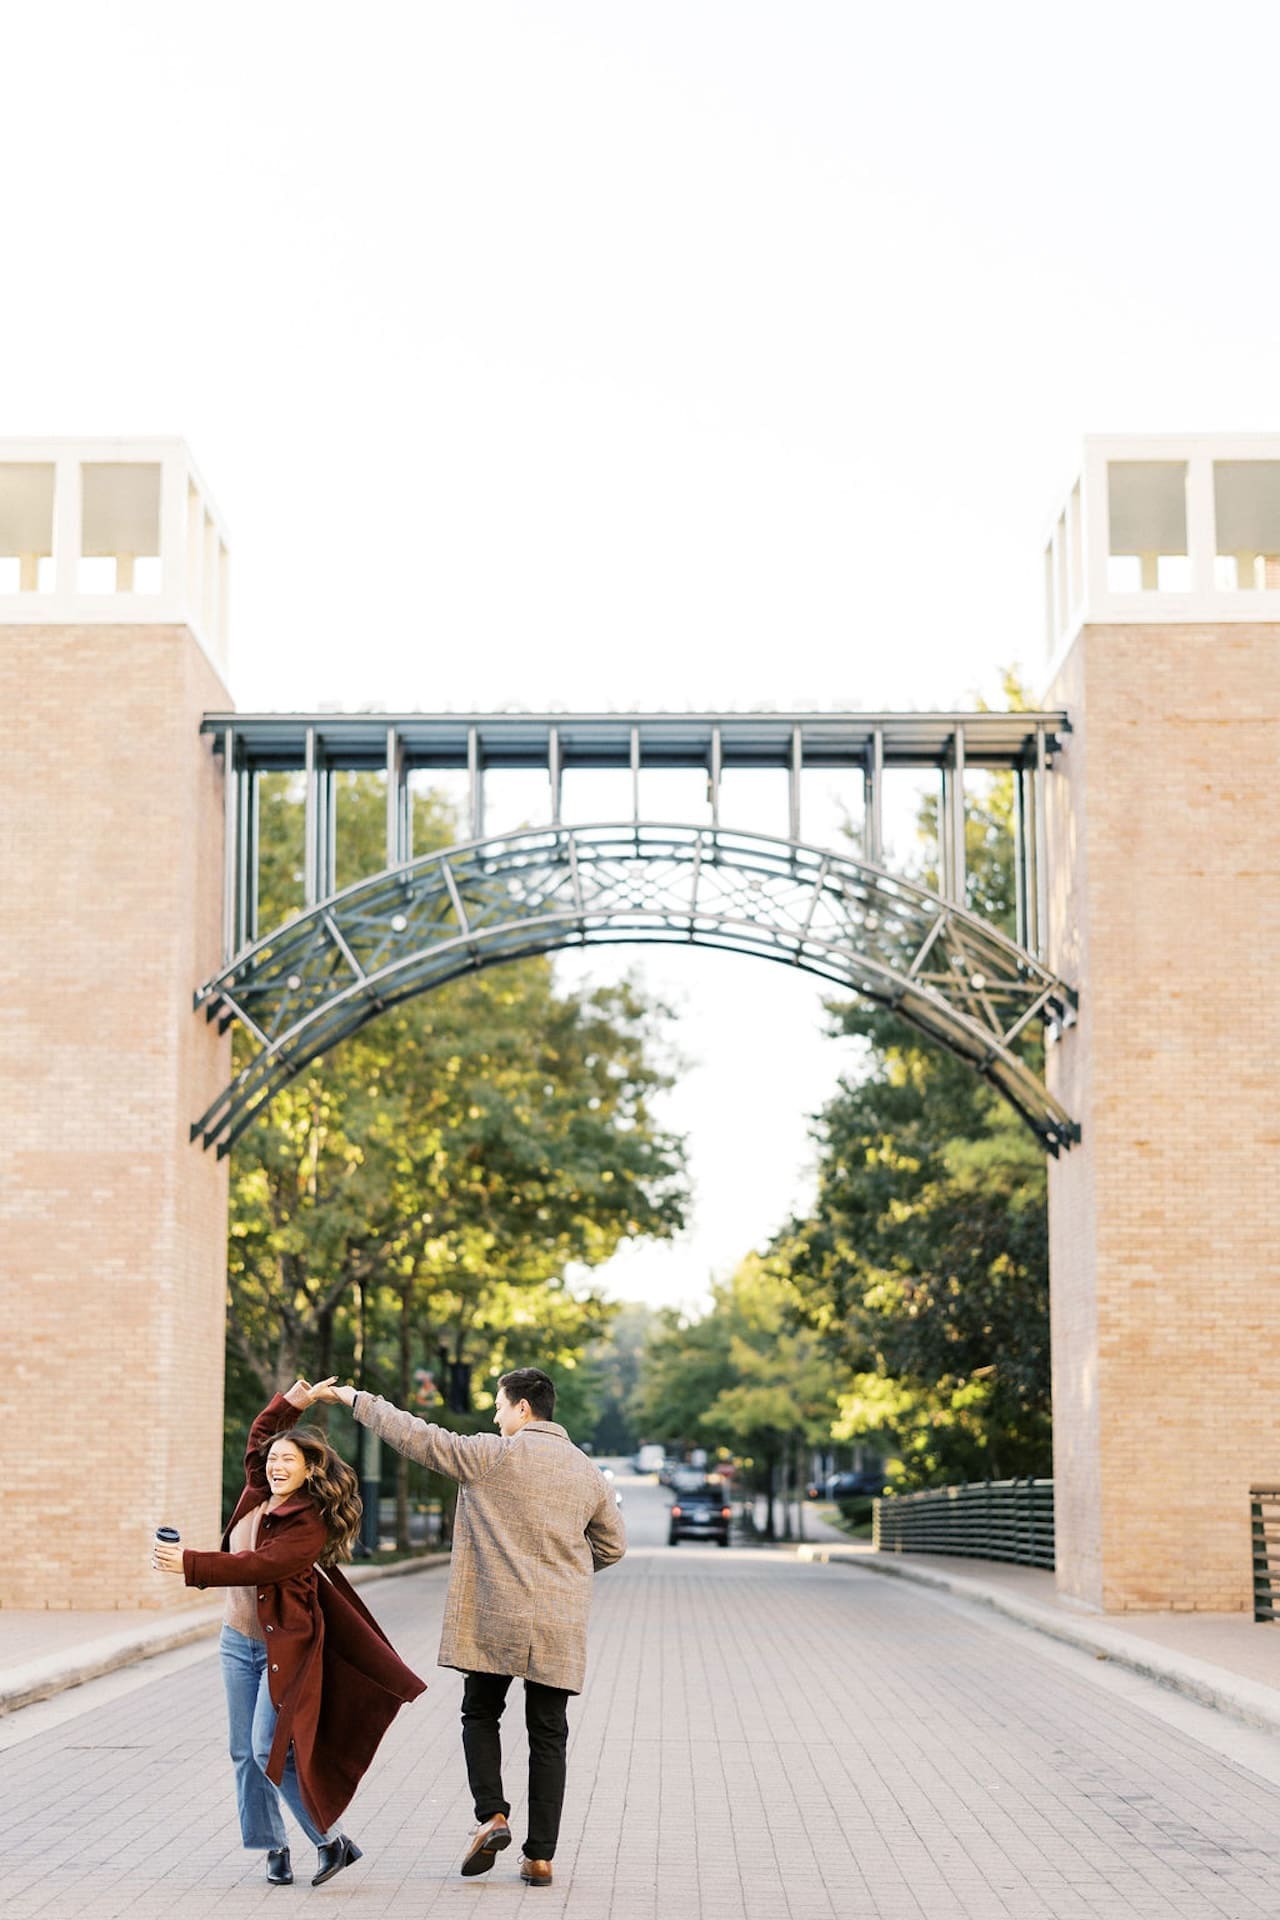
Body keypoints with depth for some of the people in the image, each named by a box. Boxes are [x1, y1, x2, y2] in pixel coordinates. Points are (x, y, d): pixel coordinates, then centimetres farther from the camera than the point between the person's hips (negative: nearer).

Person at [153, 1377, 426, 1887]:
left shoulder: (310, 1524, -18)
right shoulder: (259, 1495, 4)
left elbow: (259, 1566, -29)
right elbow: (258, 1438, 19)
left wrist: (189, 1564, -33)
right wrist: (291, 1403, 4)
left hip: (283, 1647, -8)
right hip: (238, 1639, 8)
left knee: (271, 1751, -13)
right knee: (245, 1752, 7)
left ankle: (330, 1839, 1)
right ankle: (273, 1847, 17)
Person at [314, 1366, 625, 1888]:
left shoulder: (491, 1455, -8)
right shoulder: (589, 1473, 8)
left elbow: (419, 1437, -5)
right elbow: (612, 1545, 17)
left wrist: (356, 1399, 6)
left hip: (494, 1616, -3)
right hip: (560, 1624, 3)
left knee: (480, 1714, 17)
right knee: (547, 1734, 8)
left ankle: (491, 1815, -1)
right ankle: (540, 1855, 7)